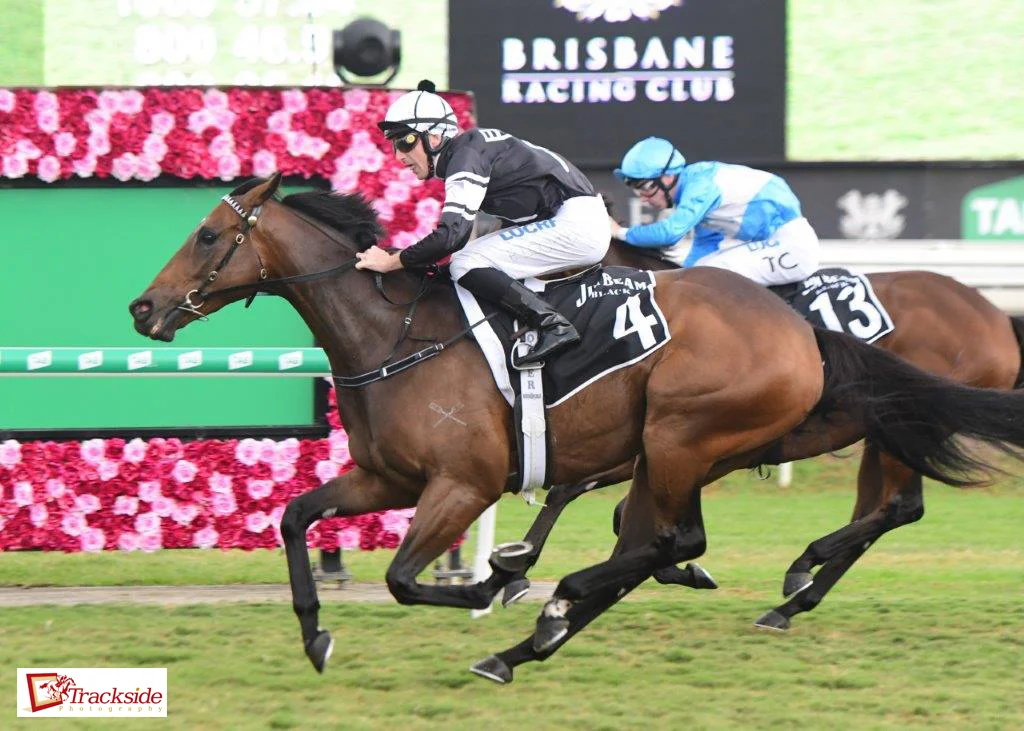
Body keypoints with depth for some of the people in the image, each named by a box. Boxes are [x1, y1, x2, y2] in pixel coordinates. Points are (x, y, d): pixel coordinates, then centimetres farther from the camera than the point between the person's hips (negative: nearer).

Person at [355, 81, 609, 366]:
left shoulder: (467, 155, -14)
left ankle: (553, 325, -22)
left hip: (575, 222, -10)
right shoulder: (469, 147, 15)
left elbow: (450, 235, -23)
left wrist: (391, 262, -15)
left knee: (466, 265, -15)